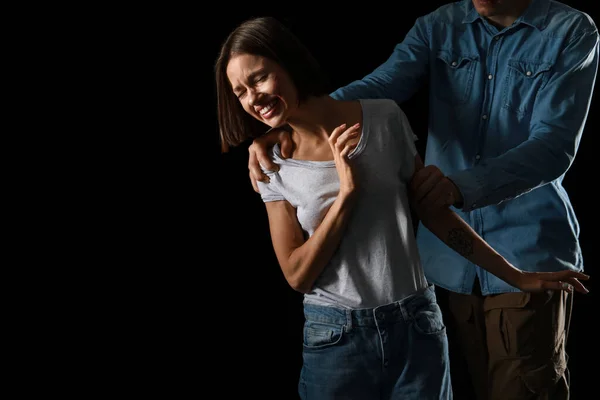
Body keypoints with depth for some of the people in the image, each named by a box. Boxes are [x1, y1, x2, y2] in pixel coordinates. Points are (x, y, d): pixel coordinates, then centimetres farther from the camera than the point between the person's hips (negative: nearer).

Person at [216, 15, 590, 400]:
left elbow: (433, 209, 4)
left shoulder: (384, 118, -5)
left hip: (416, 327, 0)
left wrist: (516, 277, 7)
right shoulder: (273, 165, -2)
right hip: (333, 338, 0)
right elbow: (297, 275, -7)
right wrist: (346, 192, -17)